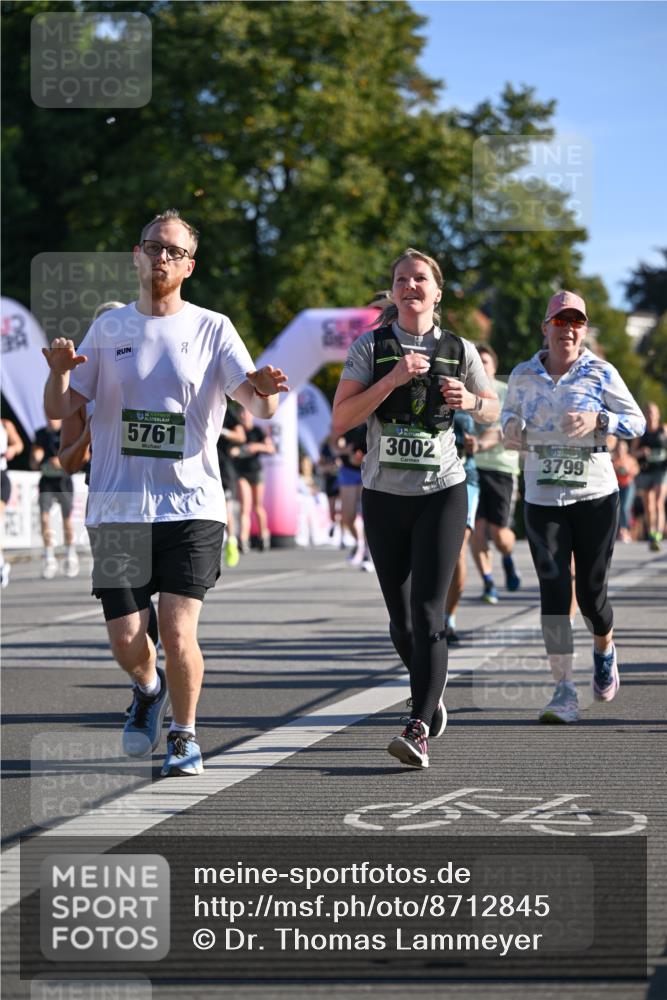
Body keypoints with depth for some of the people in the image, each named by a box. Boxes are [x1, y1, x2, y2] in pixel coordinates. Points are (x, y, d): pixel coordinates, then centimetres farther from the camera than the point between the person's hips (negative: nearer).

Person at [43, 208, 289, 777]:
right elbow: (60, 410, 10)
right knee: (127, 644, -1)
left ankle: (186, 735, 12)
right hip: (117, 510, 2)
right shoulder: (108, 329, 10)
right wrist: (58, 372, -12)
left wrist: (265, 389, -29)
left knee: (178, 634, -13)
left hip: (192, 506, -2)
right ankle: (148, 689, 34)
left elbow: (260, 407, -5)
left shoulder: (212, 330, 3)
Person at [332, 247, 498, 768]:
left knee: (427, 613, -14)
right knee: (401, 621, 10)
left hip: (442, 494, -1)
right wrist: (393, 378, -18)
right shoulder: (370, 346, 0)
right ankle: (432, 691, 37)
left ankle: (419, 730, -20)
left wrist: (469, 400, -6)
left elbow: (493, 411, 17)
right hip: (384, 495, 2)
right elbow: (341, 419, -8)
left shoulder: (459, 350, 4)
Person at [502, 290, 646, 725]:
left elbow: (637, 421, 0)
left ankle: (605, 650, 39)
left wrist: (598, 420, -18)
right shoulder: (523, 375, 3)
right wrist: (511, 425, -3)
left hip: (596, 497, -1)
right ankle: (565, 692, -11)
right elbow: (510, 410, 21)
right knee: (553, 589, -11)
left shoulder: (601, 373, -3)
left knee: (592, 593, 4)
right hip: (542, 503, 1)